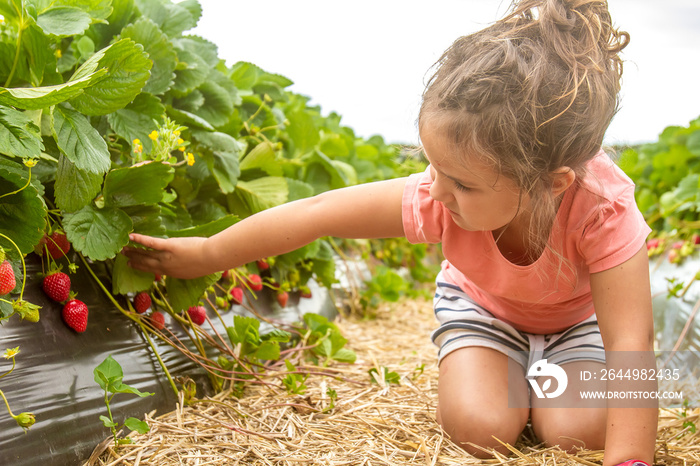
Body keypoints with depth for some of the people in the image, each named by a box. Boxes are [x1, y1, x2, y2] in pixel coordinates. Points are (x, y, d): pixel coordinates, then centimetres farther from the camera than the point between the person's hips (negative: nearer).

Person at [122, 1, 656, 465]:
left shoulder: (604, 211, -41)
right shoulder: (438, 198, -36)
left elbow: (630, 347, -41)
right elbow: (317, 212, -27)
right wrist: (207, 254, -18)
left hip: (580, 314, 0)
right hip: (482, 302, 1)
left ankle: (539, 373, 11)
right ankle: (506, 370, 12)